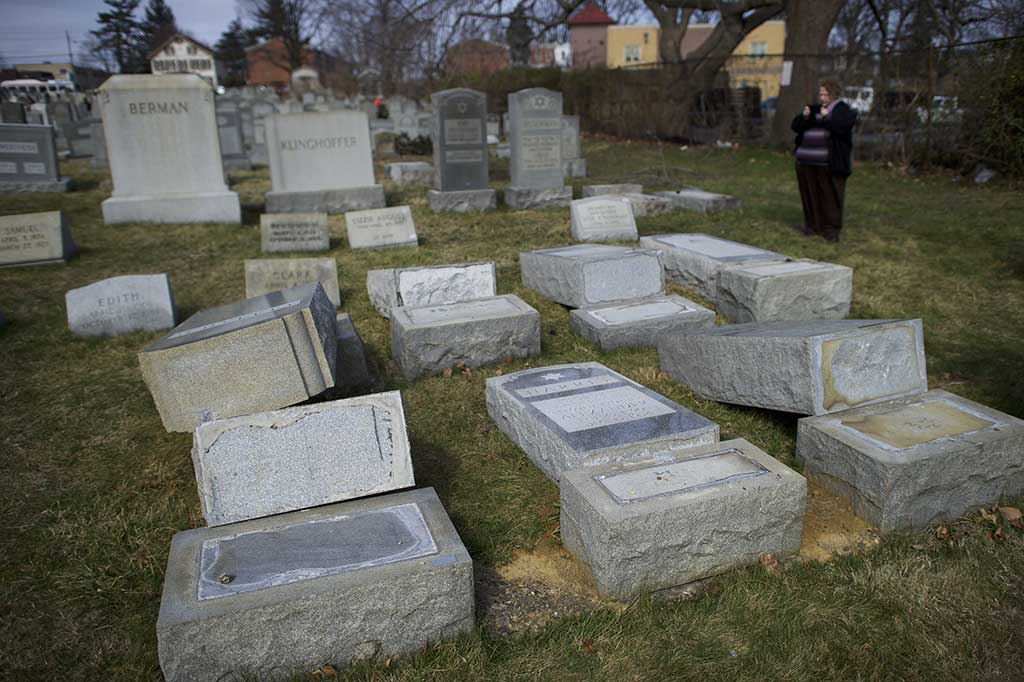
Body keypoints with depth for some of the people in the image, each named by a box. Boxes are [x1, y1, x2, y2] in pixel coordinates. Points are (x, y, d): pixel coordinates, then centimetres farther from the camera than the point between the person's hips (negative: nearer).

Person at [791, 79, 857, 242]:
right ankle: (812, 224, 18)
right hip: (807, 161, 5)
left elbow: (843, 126, -16)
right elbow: (795, 126, 12)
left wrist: (827, 117, -21)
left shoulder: (842, 110, 2)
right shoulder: (814, 108, 18)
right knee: (809, 193, 8)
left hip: (829, 163, -5)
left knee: (830, 195, -4)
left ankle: (832, 228, 2)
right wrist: (804, 117, -6)